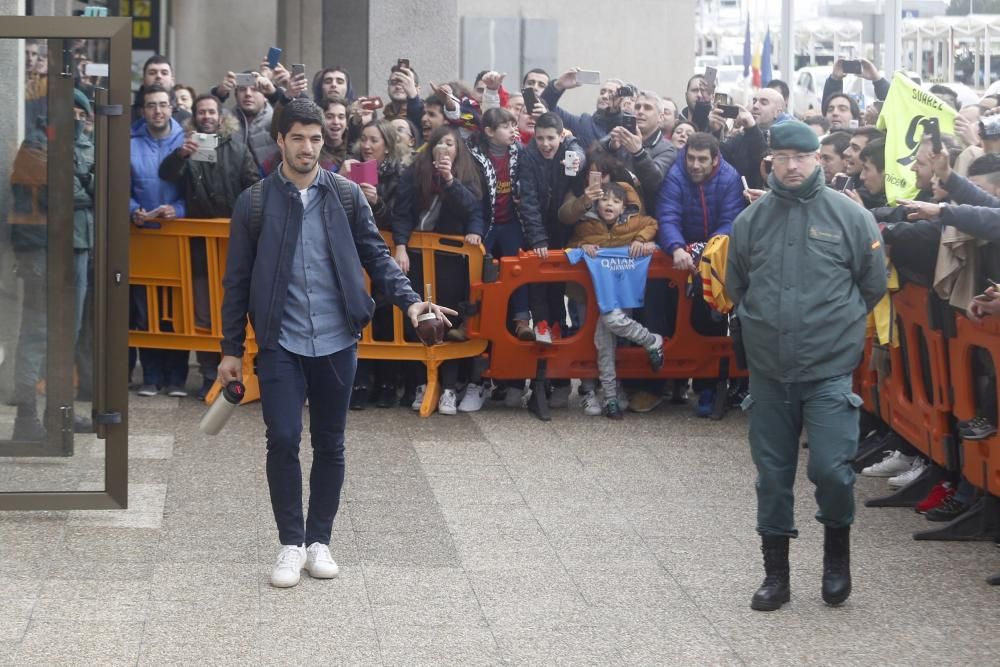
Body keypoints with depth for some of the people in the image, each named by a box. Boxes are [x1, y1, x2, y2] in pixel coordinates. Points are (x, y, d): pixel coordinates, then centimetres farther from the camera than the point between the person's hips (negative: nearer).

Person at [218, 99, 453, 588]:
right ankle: (291, 543, 6)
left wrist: (408, 299, -12)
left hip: (336, 342, 2)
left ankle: (319, 540, 22)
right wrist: (231, 348, 3)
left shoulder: (347, 195, 3)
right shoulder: (255, 202, 0)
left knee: (330, 445, 9)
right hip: (281, 343, -1)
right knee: (282, 441, -8)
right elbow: (238, 279, 4)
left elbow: (375, 256, 5)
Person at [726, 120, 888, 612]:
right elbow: (735, 285, 16)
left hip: (829, 370, -3)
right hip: (768, 370, 3)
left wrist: (838, 325, 8)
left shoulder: (849, 216, -4)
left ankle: (837, 552, 17)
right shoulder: (752, 219, 3)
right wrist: (764, 323, 12)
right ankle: (776, 574, 20)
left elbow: (872, 284, 4)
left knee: (830, 468, -10)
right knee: (772, 474, 8)